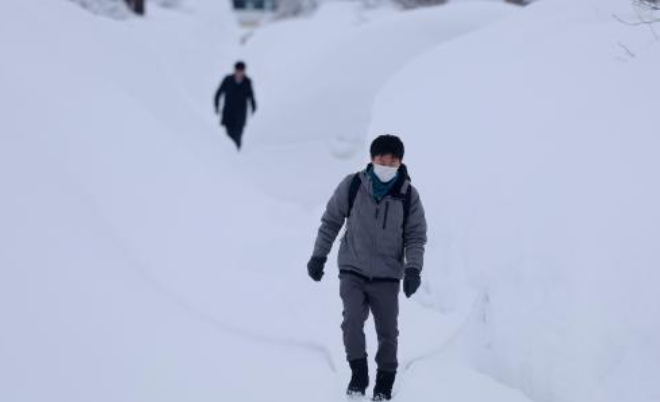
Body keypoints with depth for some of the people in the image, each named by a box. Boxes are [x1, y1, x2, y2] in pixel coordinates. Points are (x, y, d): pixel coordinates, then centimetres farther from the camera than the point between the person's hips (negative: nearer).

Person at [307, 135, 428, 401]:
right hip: (352, 271, -1)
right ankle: (358, 375, -5)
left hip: (387, 276, 1)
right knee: (352, 320, -19)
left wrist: (413, 269, -11)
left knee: (388, 331, 2)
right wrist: (319, 255, 3)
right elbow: (331, 221, 5)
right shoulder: (352, 186, -6)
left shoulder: (408, 195, -4)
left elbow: (416, 236, 2)